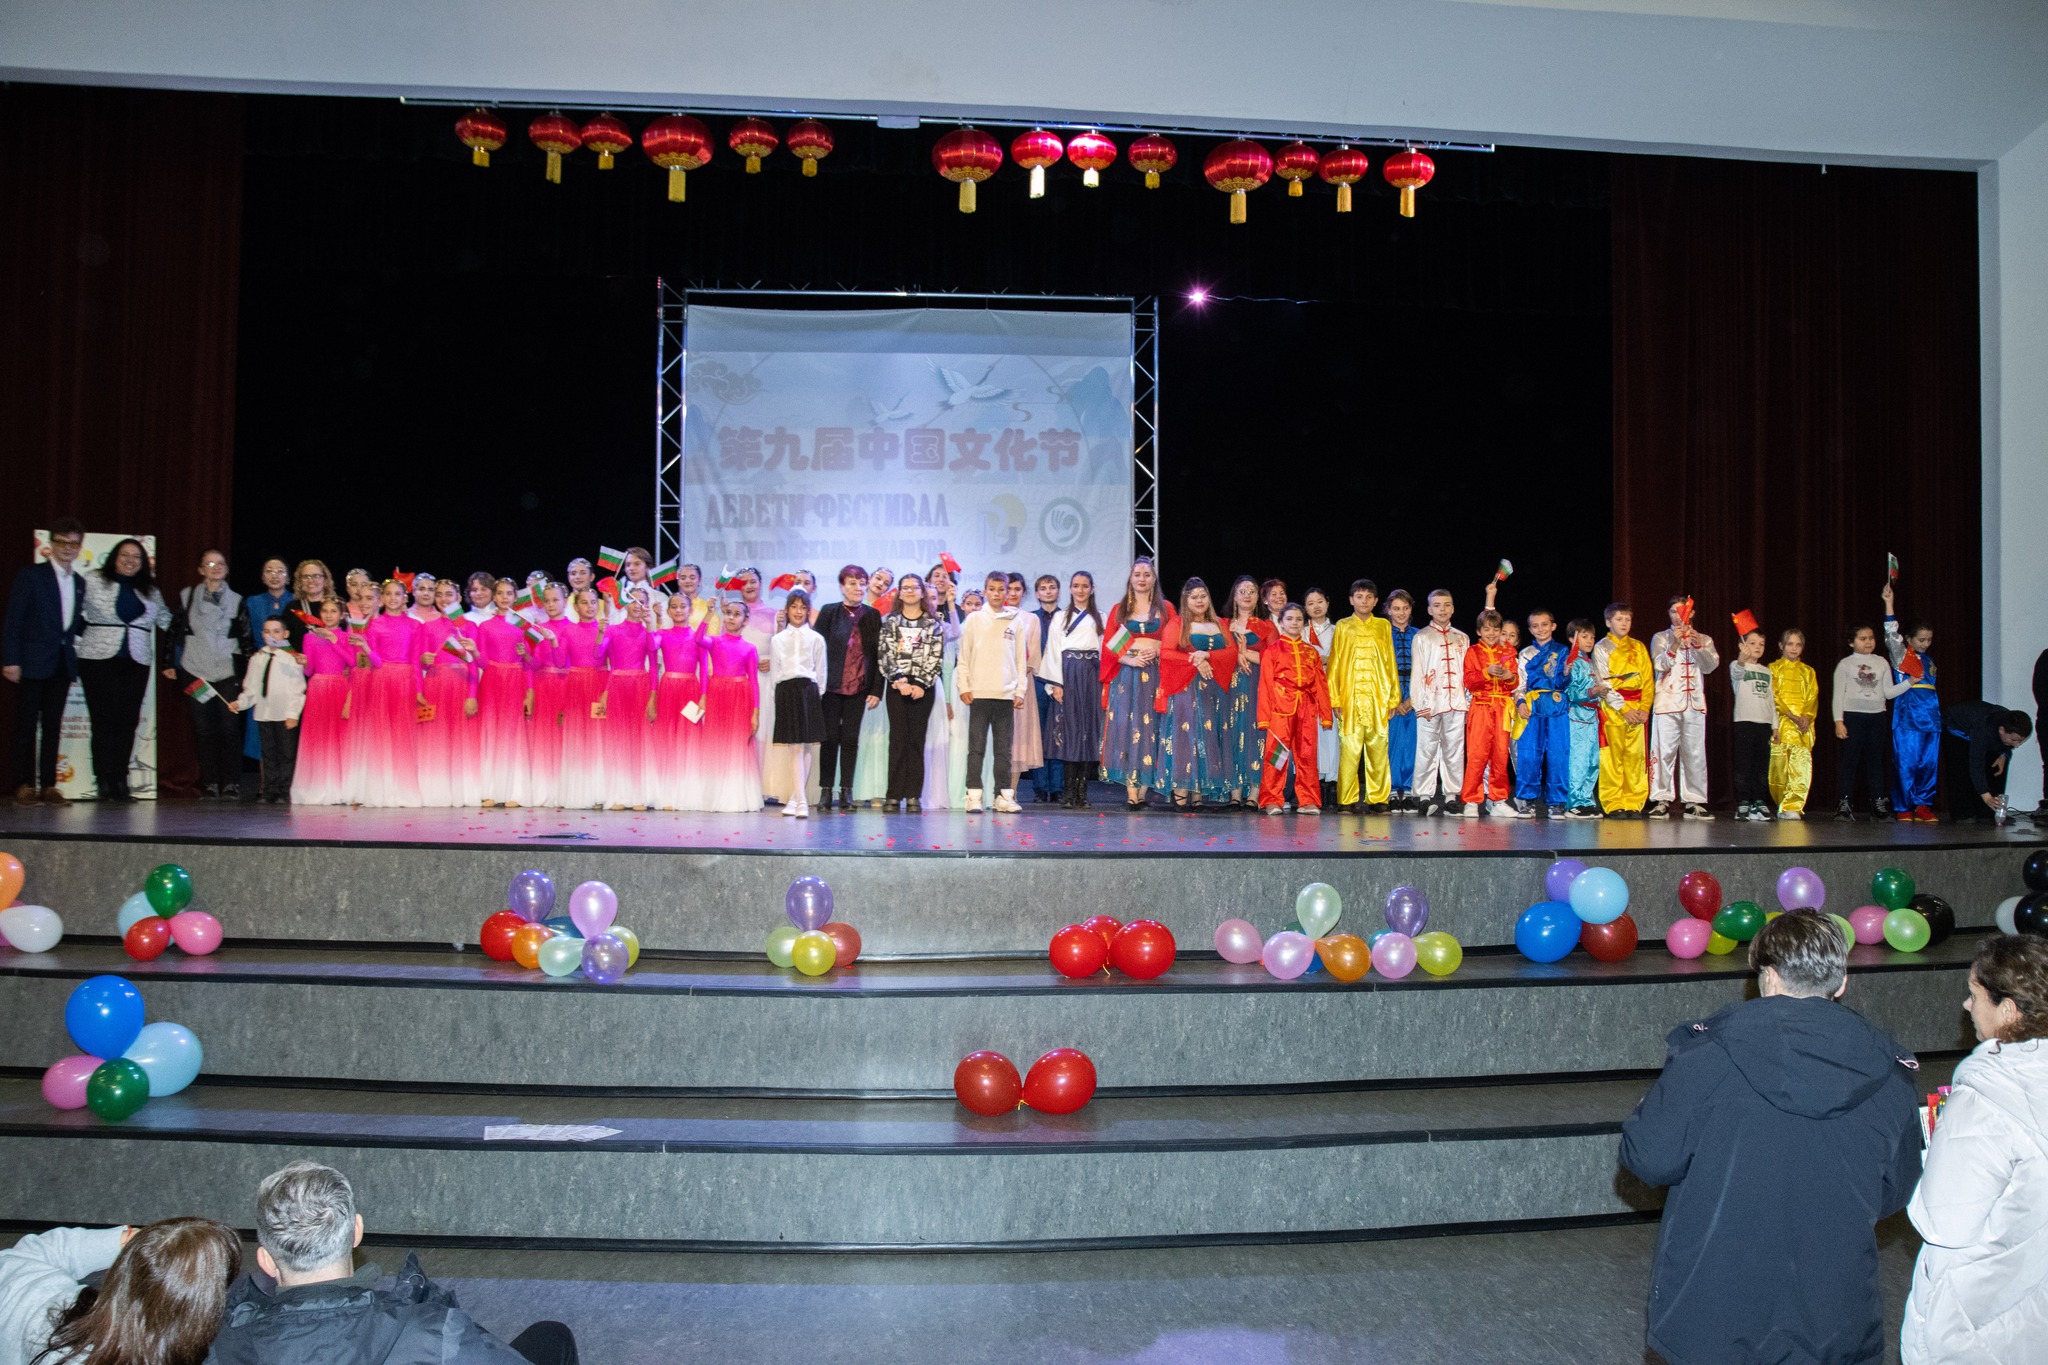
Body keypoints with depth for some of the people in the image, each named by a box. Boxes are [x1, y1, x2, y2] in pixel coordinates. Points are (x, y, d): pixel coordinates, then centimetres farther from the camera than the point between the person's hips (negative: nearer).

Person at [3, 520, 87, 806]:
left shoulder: (79, 582, 13)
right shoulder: (30, 576, -3)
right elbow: (13, 620, -6)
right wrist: (10, 660, -12)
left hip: (63, 663, 5)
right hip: (34, 661, -5)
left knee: (53, 726, 6)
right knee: (26, 725, 2)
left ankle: (48, 785, 10)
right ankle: (24, 785, 8)